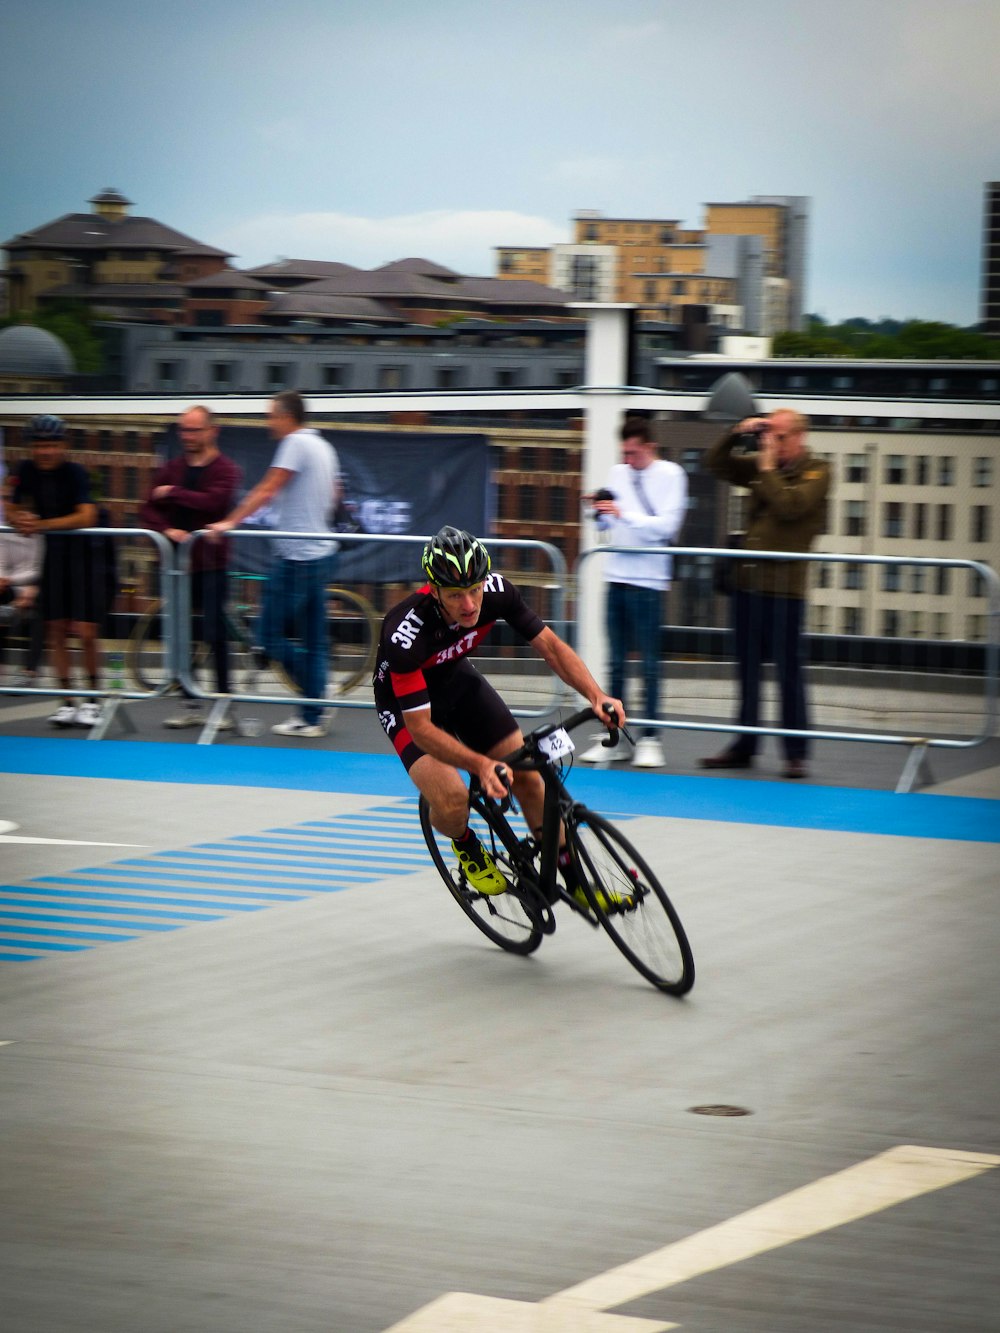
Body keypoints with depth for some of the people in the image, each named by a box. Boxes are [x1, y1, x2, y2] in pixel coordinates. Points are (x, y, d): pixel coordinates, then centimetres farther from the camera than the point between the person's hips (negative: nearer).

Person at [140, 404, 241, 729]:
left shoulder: (225, 469, -3)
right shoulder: (172, 469, 11)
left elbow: (214, 501, -22)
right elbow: (148, 510, 6)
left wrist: (173, 493, -13)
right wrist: (166, 529, -13)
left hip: (210, 562, -5)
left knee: (214, 634, -4)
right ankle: (191, 705, 14)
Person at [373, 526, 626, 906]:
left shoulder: (496, 591, -26)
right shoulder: (405, 635, -39)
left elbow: (549, 645, -14)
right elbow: (420, 728, -36)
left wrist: (595, 695, -29)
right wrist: (481, 764, -48)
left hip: (455, 678, 5)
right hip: (405, 700, -5)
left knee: (526, 776, -4)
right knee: (452, 802, -24)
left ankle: (574, 882, 12)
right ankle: (466, 846, 12)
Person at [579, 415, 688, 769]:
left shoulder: (670, 475, -3)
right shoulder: (618, 473, 12)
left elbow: (667, 525, -12)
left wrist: (625, 514, -18)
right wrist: (599, 510, -3)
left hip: (647, 580, -5)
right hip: (616, 576, 5)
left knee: (648, 663, -3)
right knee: (616, 663, 9)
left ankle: (649, 739, 0)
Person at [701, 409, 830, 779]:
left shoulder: (816, 472, -3)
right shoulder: (759, 466, 14)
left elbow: (789, 506, -18)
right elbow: (715, 463, 18)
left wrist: (768, 467, -10)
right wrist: (737, 434, 4)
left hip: (784, 586, -6)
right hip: (747, 581, 6)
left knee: (788, 672, -4)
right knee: (747, 670, 11)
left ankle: (796, 752, 1)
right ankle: (743, 747, 18)